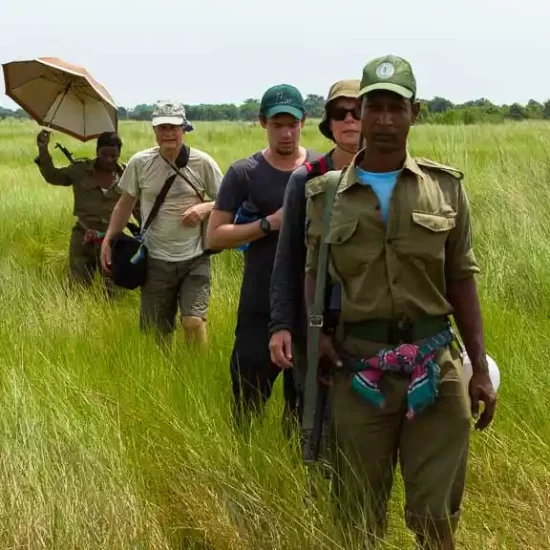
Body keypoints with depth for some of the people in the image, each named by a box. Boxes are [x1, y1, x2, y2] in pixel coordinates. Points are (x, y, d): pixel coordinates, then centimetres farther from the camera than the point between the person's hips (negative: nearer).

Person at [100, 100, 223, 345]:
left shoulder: (202, 163, -6)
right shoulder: (139, 163, -3)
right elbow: (125, 204, 10)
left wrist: (205, 208, -17)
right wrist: (107, 241, 4)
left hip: (194, 259, -2)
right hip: (156, 260, 2)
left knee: (194, 321, -15)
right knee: (155, 332, 8)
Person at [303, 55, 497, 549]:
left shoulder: (446, 187, 4)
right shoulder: (326, 194, 4)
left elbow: (461, 281, 5)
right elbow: (314, 272, 14)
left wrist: (481, 368, 1)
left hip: (437, 366, 0)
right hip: (359, 369, 0)